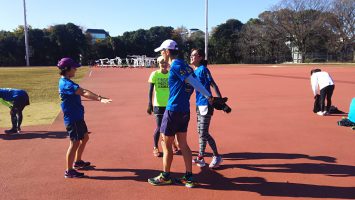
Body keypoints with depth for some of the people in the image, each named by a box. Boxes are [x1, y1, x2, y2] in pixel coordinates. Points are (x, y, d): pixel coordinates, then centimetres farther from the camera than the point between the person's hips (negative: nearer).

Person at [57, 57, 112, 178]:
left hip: (78, 117, 11)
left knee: (85, 137, 22)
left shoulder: (66, 82, 12)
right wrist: (99, 98, -45)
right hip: (72, 118, -11)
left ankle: (78, 162, 37)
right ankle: (69, 171, 11)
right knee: (75, 143, -2)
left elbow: (82, 92, 7)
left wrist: (99, 98, -2)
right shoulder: (66, 84, -21)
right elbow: (83, 92, -35)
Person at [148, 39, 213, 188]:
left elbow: (194, 82, -16)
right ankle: (189, 178, 18)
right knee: (183, 144, 13)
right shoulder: (183, 65, 13)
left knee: (166, 144, 6)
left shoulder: (176, 65, -14)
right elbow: (193, 83, 7)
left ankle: (165, 177, 21)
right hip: (184, 110, 8)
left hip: (173, 110, -8)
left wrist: (208, 96, -15)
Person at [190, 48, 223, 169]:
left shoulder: (203, 69, -13)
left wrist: (221, 100, -25)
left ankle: (217, 156, 12)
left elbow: (214, 85, -19)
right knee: (200, 132, 14)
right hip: (199, 104, 9)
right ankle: (201, 157, 25)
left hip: (206, 104, -8)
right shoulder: (194, 71, 10)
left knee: (204, 133, -5)